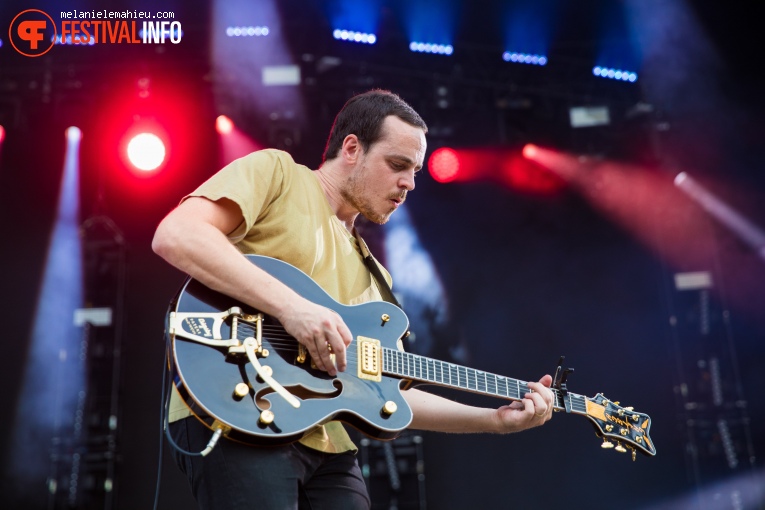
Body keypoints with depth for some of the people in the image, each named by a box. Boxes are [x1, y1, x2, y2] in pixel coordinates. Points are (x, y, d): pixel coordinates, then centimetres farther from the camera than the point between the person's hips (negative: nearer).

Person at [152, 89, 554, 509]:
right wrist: (291, 305, -20)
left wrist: (495, 419, 9)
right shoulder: (274, 171, 2)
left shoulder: (370, 274, 20)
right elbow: (174, 236, -14)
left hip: (323, 442, 7)